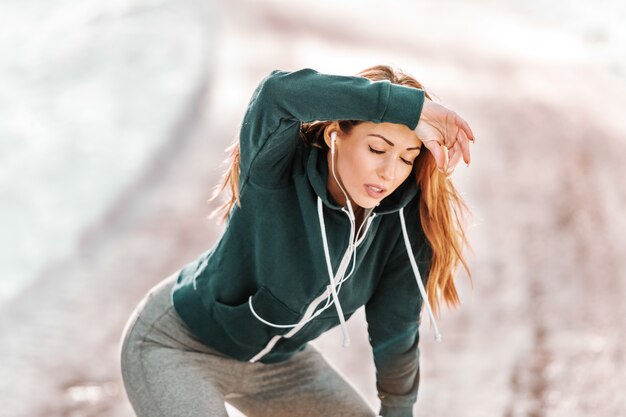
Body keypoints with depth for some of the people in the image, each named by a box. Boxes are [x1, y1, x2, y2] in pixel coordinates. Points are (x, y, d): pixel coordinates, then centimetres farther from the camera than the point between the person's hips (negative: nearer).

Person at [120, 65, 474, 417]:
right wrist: (413, 107, -53)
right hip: (178, 346, -6)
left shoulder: (405, 216, -18)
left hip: (279, 362, 6)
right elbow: (278, 92, -54)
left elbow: (395, 330, -4)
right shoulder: (277, 171, -30)